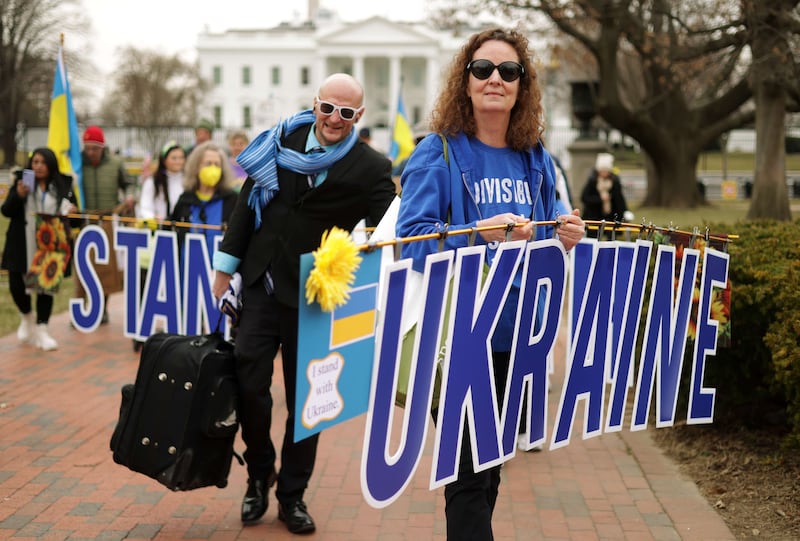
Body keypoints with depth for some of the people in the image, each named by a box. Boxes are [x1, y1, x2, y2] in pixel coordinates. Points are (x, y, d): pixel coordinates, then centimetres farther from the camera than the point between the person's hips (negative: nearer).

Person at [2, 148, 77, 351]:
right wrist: (19, 195, -19)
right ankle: (27, 317, 30)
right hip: (22, 247, 0)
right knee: (16, 286, 0)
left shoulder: (63, 186, 1)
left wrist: (72, 212, -13)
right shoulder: (22, 181, 1)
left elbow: (72, 211, 10)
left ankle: (41, 330, 14)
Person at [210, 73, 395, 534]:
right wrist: (228, 264, 8)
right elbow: (250, 201, 8)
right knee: (249, 383, 0)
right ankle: (259, 476, 25)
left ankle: (293, 495, 24)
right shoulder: (283, 140, 2)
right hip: (261, 283, 2)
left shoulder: (371, 168, -6)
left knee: (304, 398, 7)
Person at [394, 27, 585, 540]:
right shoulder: (439, 152, -6)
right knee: (469, 470, -3)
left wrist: (566, 239, -6)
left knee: (492, 461, 16)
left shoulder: (536, 160, 9)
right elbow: (412, 238, -15)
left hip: (517, 334, 5)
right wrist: (481, 233, -28)